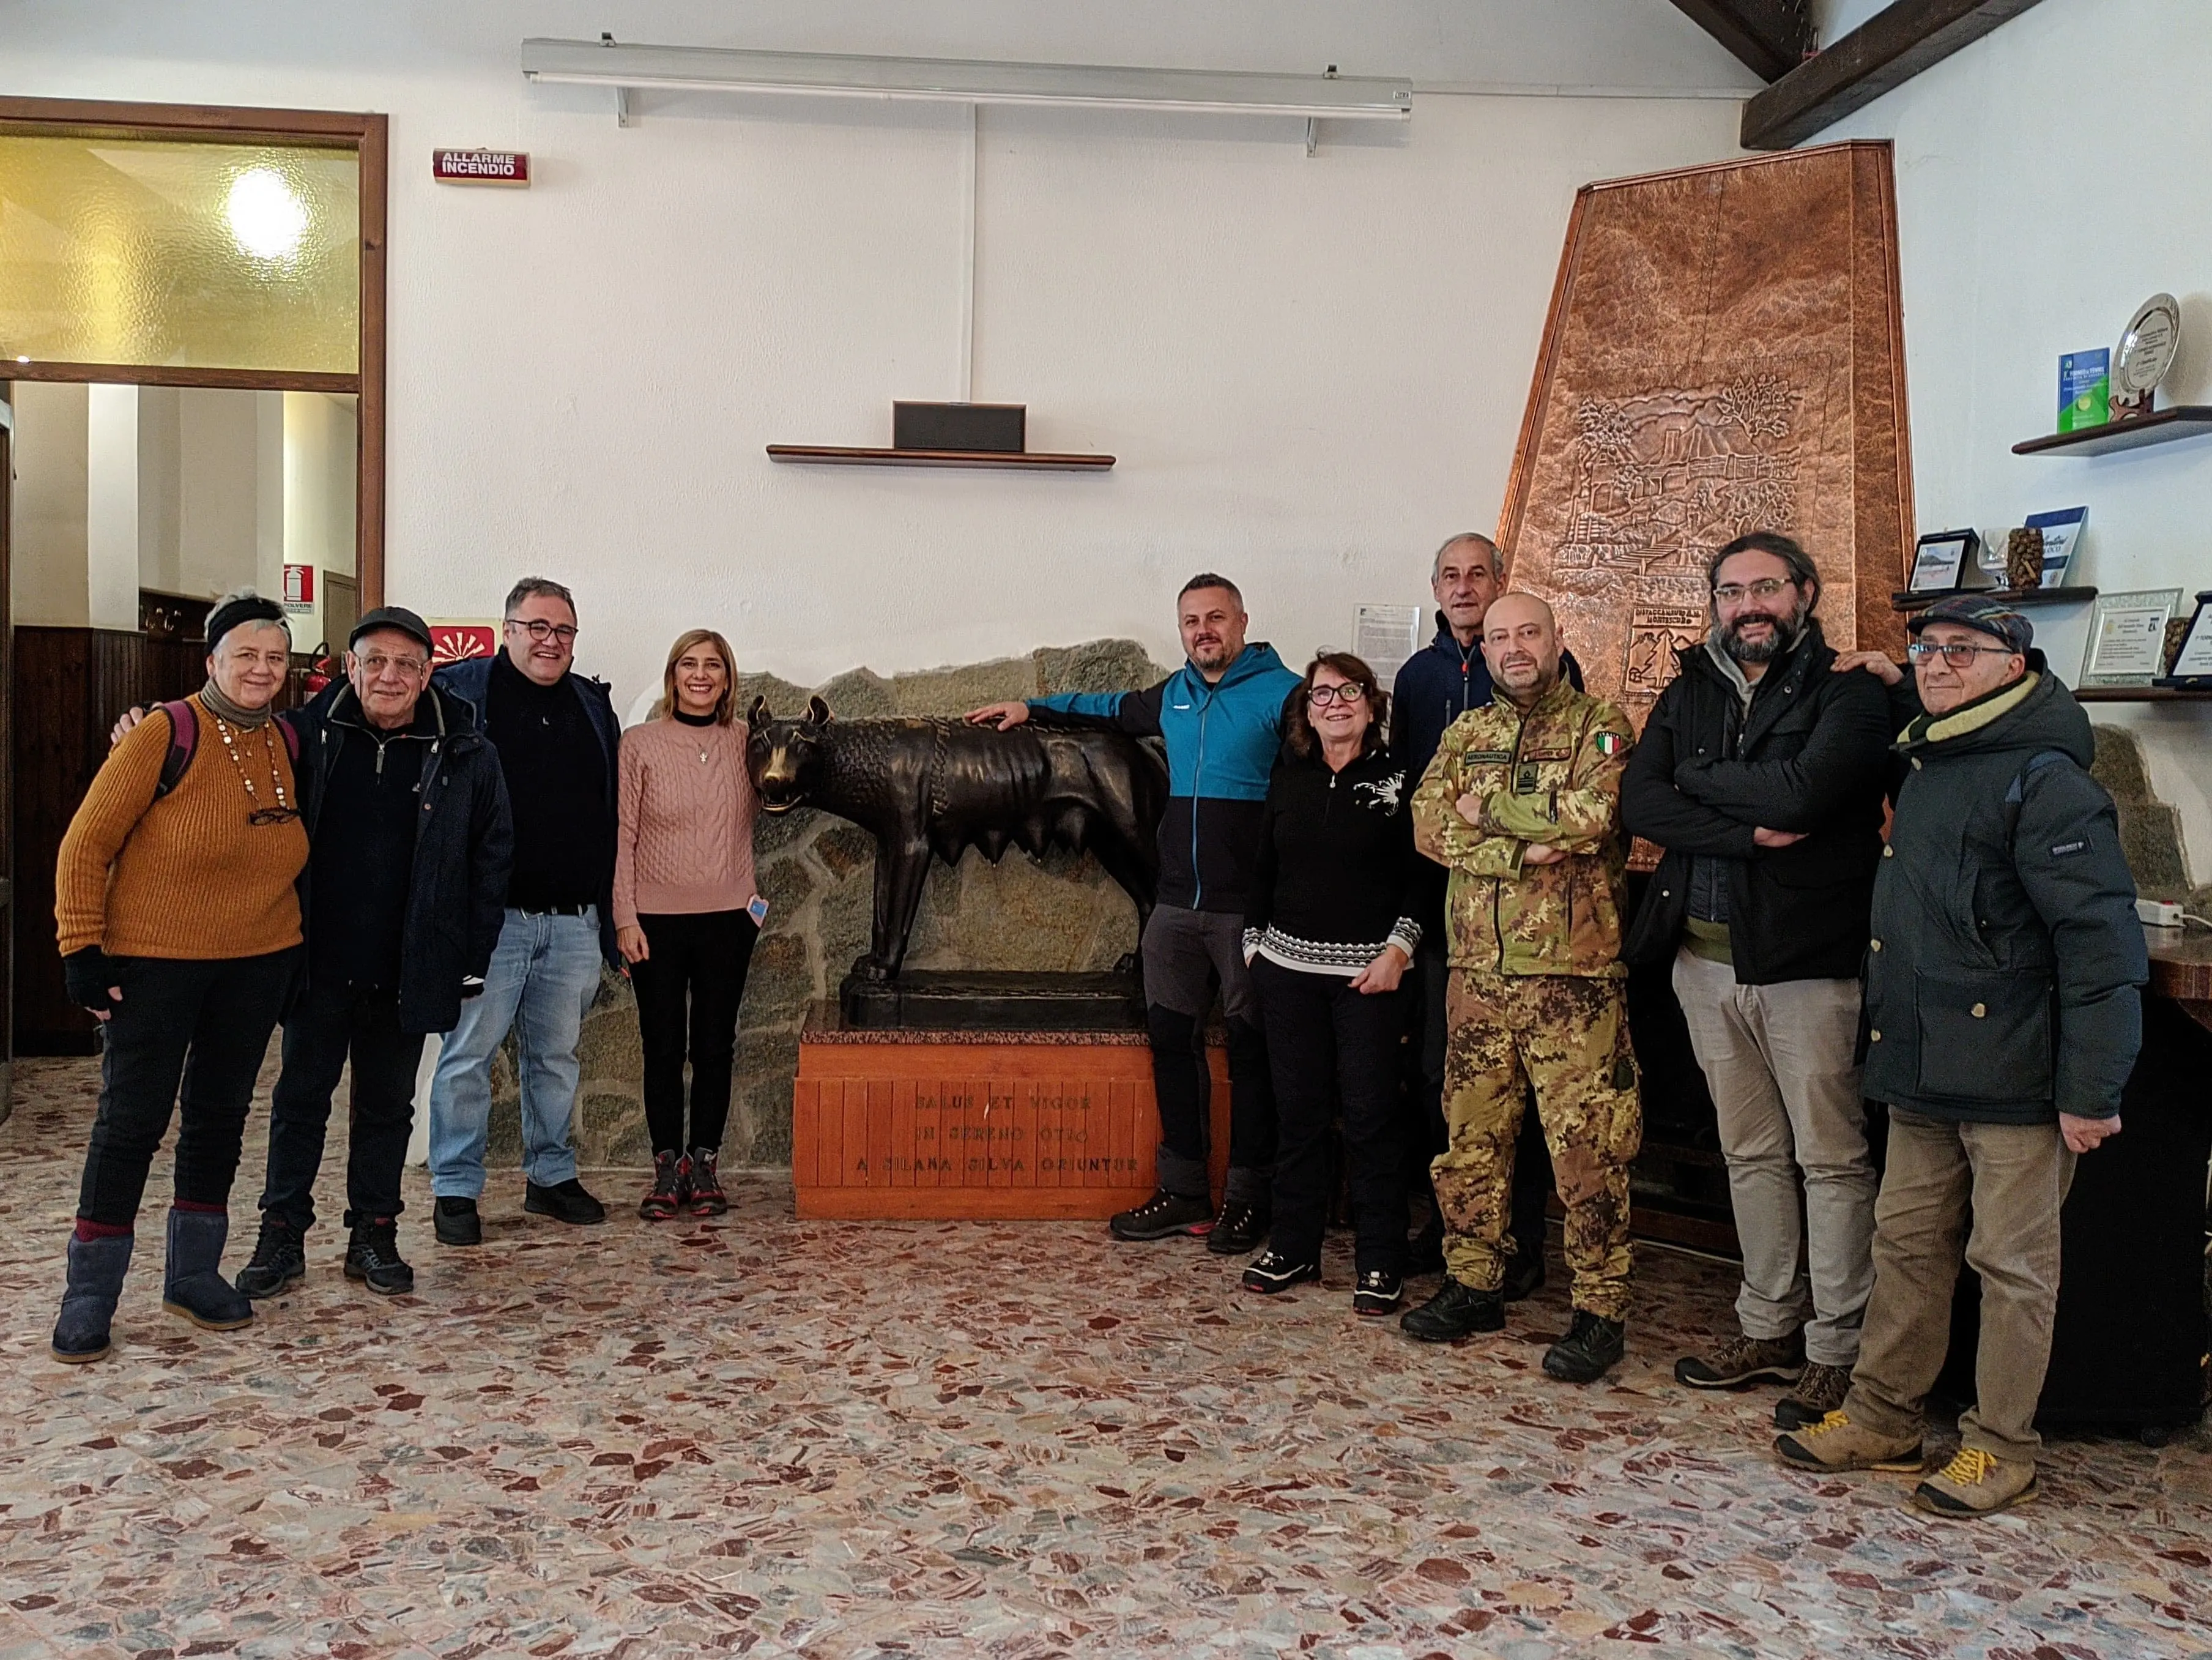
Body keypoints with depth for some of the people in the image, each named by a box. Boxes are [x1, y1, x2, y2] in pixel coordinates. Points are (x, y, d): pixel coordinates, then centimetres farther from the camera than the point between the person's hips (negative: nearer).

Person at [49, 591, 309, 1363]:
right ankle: (88, 1298, 14)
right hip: (154, 961, -5)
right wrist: (81, 949, -14)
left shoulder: (287, 745, 4)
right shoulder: (166, 735, -13)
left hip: (258, 965, 5)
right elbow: (86, 844, -11)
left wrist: (298, 951, 12)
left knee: (219, 1118, 13)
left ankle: (194, 1275, 27)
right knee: (131, 1121, 1)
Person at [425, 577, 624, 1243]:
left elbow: (614, 813, 17)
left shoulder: (594, 704, 14)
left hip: (575, 921, 5)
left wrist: (611, 912, 13)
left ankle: (552, 1176, 26)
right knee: (469, 1054, 1)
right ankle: (455, 1189, 13)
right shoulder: (458, 691, -1)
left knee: (557, 1055, 14)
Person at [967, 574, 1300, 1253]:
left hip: (1248, 908, -6)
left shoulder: (1283, 693, -6)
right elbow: (1115, 707, 35)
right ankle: (1182, 1192, 18)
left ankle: (1246, 1199, 12)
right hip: (1176, 904, 7)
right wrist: (1032, 706, 38)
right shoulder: (1173, 695, 15)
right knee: (1171, 1042, 8)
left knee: (1251, 1050, 2)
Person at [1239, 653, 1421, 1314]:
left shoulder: (1398, 780, -1)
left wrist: (1398, 949, -12)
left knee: (1369, 1114, -1)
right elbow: (1263, 870, 15)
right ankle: (1293, 1246, 19)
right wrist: (1254, 943, 10)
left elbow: (1422, 878, -3)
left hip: (1368, 972, -3)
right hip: (1289, 966, 4)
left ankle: (1380, 1263, 9)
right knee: (1297, 1110, 8)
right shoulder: (1288, 780, 10)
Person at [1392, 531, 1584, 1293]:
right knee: (1435, 1068, 9)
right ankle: (1448, 1221, 22)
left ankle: (1521, 1239, 9)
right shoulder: (1418, 674, 14)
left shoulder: (1546, 666, -1)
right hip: (1437, 896, 5)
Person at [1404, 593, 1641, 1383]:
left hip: (1572, 970, -5)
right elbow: (1428, 825, 0)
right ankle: (1474, 1282, 25)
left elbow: (1592, 813, -18)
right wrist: (1526, 850, -14)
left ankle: (1601, 1308, 9)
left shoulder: (1600, 725, 0)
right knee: (1472, 1130, 12)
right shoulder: (1465, 734, 14)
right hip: (1478, 965, 5)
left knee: (1586, 1142, -2)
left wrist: (1488, 808, -7)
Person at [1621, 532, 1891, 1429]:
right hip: (1705, 957, 6)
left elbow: (1799, 792, -23)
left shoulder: (1850, 696, -5)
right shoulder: (1687, 695, 11)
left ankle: (1837, 1349, 13)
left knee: (1830, 1158, 2)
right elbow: (1638, 801, -3)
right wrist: (1747, 831, -16)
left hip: (1808, 957, -5)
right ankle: (1769, 1327, 27)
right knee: (1750, 1153, 15)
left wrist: (1699, 778, -7)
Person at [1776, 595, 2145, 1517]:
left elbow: (2101, 941, -17)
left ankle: (2002, 1448, 18)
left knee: (2012, 1265, 5)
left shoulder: (2045, 780, -15)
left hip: (2015, 1078, -8)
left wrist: (2092, 1091, -18)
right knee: (1907, 1243, 14)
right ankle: (1880, 1419, 25)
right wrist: (1896, 688, 18)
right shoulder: (1925, 762, 11)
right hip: (1925, 1073, 8)